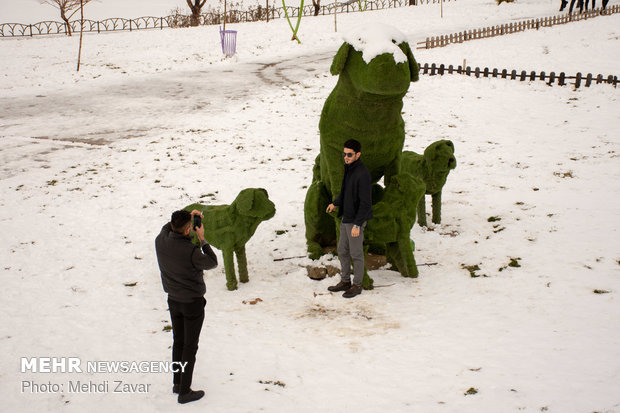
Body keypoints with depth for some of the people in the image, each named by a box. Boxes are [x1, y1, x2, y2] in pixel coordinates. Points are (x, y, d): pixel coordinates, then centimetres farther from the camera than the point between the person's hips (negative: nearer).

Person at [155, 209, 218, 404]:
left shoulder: (160, 241, -12)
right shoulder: (191, 252, -30)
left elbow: (167, 227, 13)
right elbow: (212, 263, -10)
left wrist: (188, 216, 5)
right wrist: (202, 239, -9)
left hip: (173, 300, 6)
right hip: (193, 302, -6)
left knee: (178, 342, 21)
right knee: (190, 346, 7)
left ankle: (177, 383, 34)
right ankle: (184, 391, 14)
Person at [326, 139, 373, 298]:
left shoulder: (363, 174, -22)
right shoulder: (348, 169, 7)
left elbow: (365, 202, -23)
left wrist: (357, 224, -23)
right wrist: (336, 203, 17)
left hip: (356, 220, -9)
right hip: (345, 218, 9)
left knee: (356, 254, 3)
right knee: (342, 250, 17)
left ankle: (357, 285, 17)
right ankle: (345, 281, 30)